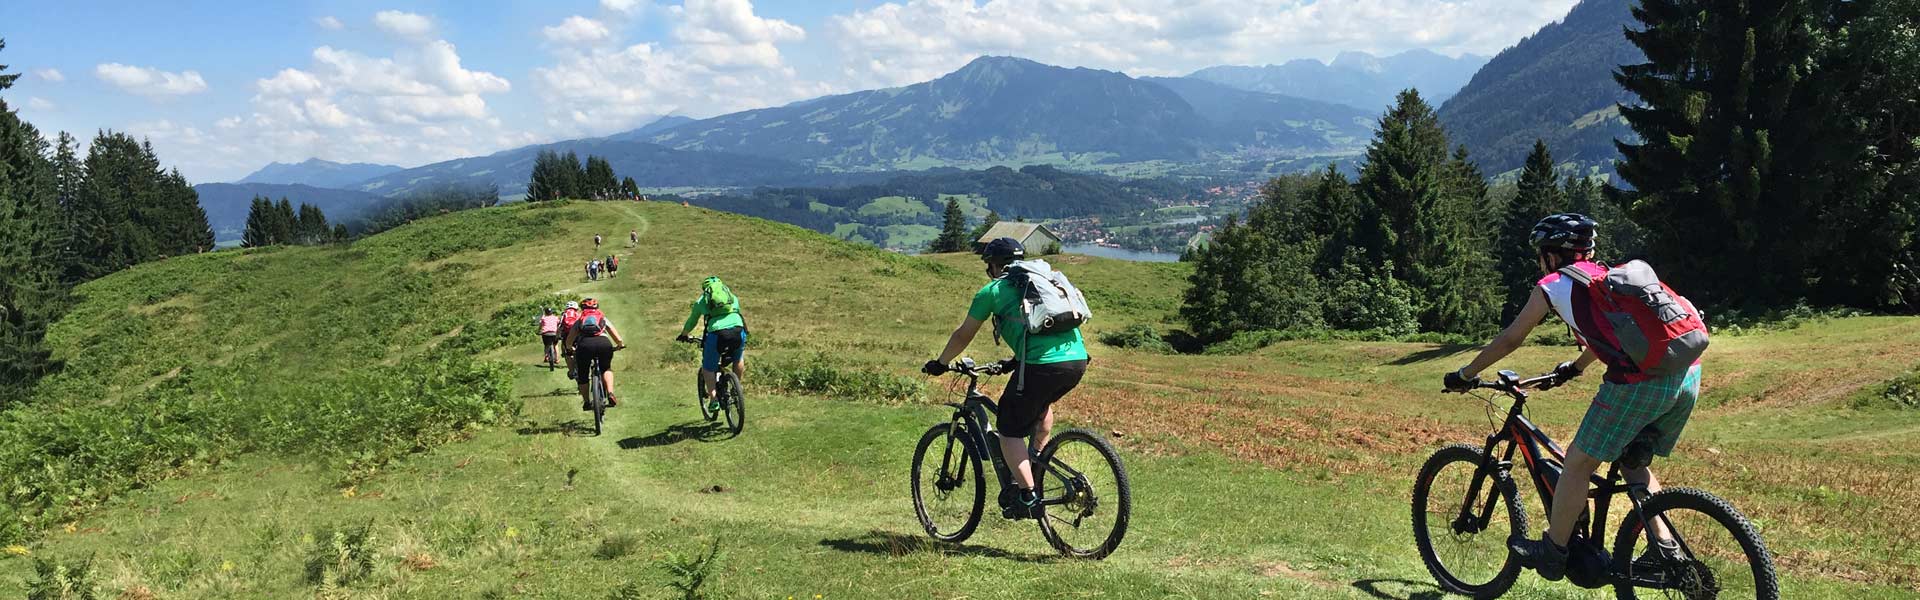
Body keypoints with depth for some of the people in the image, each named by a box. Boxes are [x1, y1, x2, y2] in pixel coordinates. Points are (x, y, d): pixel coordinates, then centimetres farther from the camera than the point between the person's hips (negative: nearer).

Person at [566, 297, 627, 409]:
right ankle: (610, 394, 7)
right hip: (603, 343, 0)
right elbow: (618, 339, 26)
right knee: (606, 369, 26)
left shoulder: (579, 321, 30)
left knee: (582, 375, 19)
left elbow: (569, 341, 26)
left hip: (584, 345, 0)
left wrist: (570, 347, 47)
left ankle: (586, 402, 20)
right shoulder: (603, 319, 31)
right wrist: (620, 345, 47)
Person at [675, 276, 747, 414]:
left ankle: (714, 400, 7)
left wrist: (684, 335, 54)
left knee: (708, 368, 16)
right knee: (738, 359, 32)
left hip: (717, 332, -2)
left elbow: (691, 321, 35)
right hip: (738, 330, 2)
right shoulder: (732, 296, 29)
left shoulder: (701, 300, 24)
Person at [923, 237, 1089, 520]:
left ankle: (1027, 495, -4)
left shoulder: (993, 290, 12)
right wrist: (1017, 362, 52)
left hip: (1042, 365, -6)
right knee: (1043, 403, 36)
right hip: (1078, 359, 6)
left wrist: (940, 364, 35)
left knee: (1010, 431, 7)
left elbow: (963, 335, 19)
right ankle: (1036, 463, 33)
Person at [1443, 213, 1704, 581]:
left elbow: (1510, 340, 16)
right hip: (1688, 374, 7)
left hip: (1640, 381, -7)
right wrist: (1573, 368, 61)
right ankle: (1666, 548, 22)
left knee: (1579, 463, 8)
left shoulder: (1554, 285, 9)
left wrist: (1464, 376, 28)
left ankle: (1552, 552, 17)